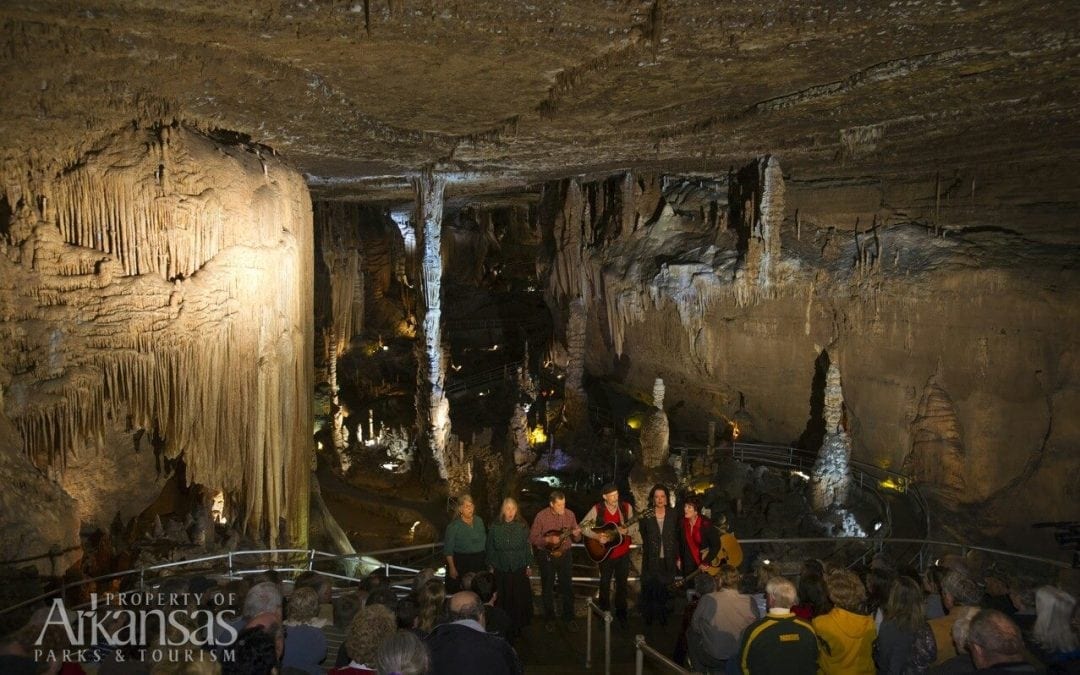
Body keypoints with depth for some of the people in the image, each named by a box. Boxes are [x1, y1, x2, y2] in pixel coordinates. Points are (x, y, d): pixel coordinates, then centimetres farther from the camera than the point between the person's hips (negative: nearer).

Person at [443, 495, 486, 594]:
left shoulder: (479, 521, 6)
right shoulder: (454, 525, -9)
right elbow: (448, 549, -8)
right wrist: (452, 568, -13)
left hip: (479, 563, 5)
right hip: (460, 563, -4)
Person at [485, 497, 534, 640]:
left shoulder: (522, 526, -2)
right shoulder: (495, 527, -2)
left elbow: (528, 546, 3)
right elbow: (490, 548, 4)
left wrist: (529, 565, 2)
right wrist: (491, 566, 4)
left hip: (519, 569, 0)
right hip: (501, 569, 0)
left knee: (519, 598, 3)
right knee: (503, 599, 4)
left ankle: (517, 627, 18)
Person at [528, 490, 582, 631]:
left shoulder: (569, 514, -5)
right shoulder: (541, 516, -14)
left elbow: (576, 538, 3)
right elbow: (532, 538, -10)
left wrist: (576, 534, -20)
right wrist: (548, 540, -24)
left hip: (565, 555, 2)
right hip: (547, 556, -2)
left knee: (567, 588, 7)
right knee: (547, 589, 9)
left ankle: (569, 618, 23)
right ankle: (549, 619, 25)